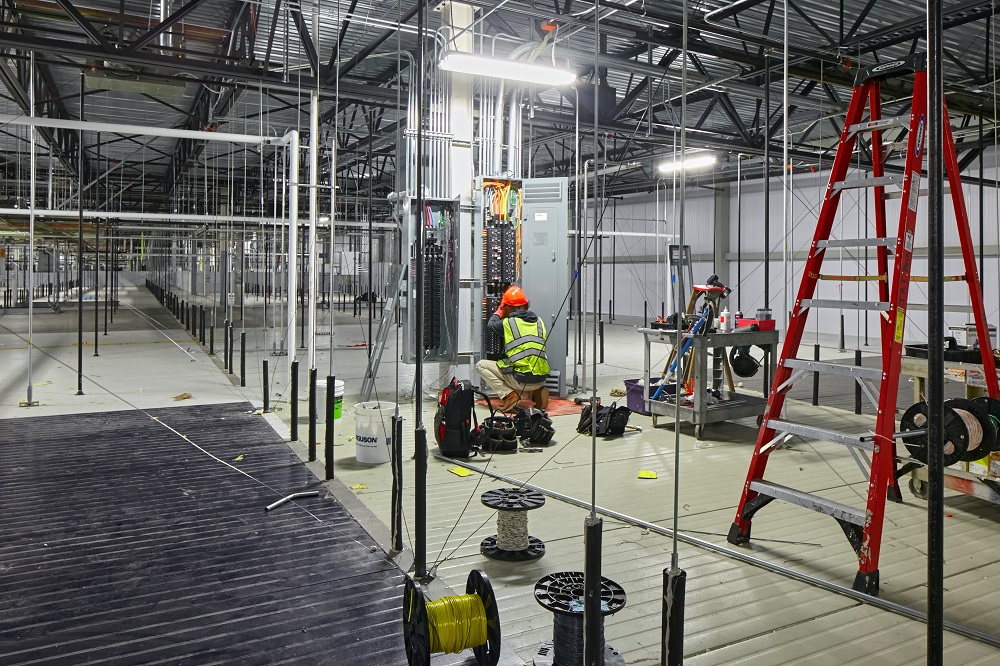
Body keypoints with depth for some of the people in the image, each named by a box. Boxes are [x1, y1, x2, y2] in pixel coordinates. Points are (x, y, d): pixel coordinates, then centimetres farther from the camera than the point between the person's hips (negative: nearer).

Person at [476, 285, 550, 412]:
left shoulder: (508, 323, -4)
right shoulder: (538, 322, 10)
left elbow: (490, 325, 16)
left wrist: (499, 311, 34)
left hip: (522, 380, -6)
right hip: (541, 379, 6)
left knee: (481, 365, 11)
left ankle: (508, 395, -3)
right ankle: (537, 392, 11)